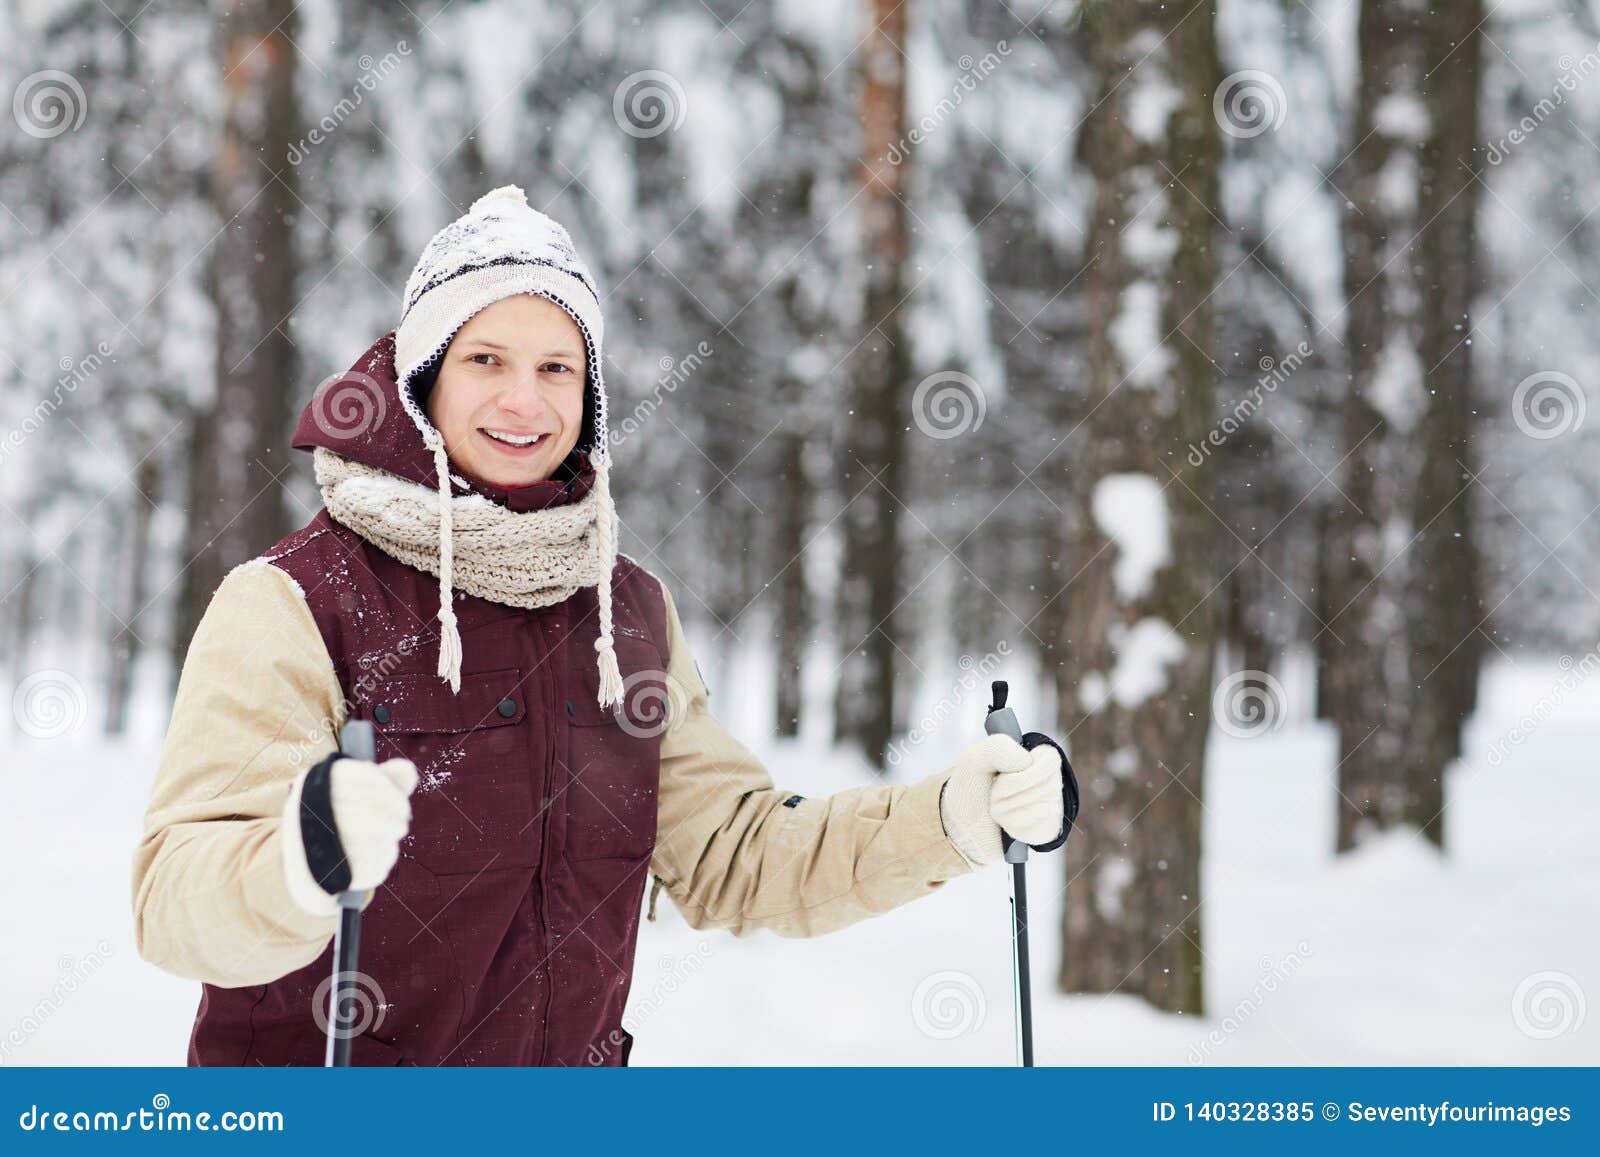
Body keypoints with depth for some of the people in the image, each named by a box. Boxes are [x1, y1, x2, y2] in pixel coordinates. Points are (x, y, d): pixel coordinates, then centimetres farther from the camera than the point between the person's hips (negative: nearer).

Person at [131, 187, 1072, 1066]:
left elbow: (730, 856, 7)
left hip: (568, 1058, 2)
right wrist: (305, 859, -42)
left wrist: (950, 821, -4)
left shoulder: (632, 612, 3)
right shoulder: (292, 604, -13)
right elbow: (176, 904, -22)